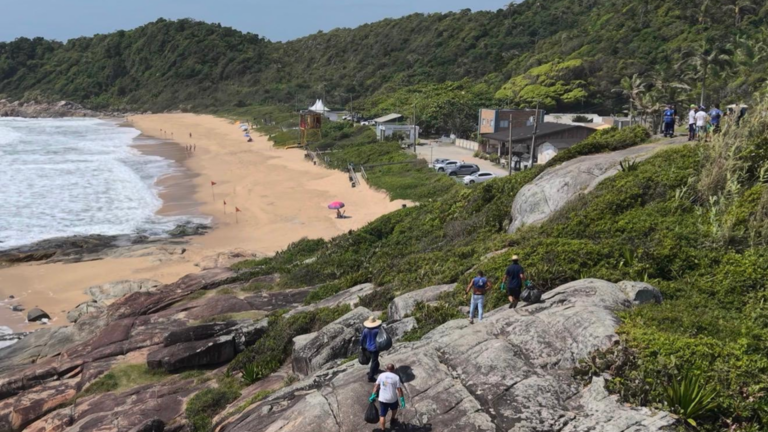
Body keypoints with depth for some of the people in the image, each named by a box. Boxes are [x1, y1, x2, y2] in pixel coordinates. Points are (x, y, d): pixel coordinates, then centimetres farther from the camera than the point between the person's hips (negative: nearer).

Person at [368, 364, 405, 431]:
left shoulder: (381, 375, -2)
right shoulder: (396, 377, -9)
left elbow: (376, 386, -1)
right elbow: (399, 389, -12)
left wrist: (373, 396, 5)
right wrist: (402, 400, -8)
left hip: (382, 399, 0)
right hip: (392, 399, 0)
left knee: (382, 416, 6)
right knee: (394, 409, 31)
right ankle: (393, 421, 50)